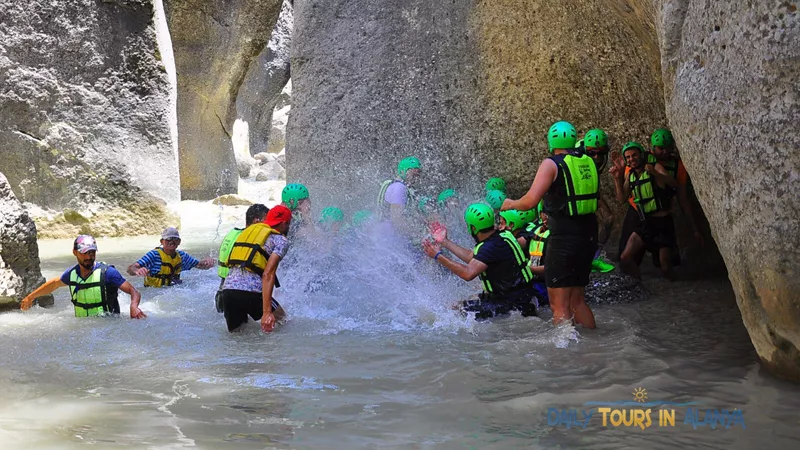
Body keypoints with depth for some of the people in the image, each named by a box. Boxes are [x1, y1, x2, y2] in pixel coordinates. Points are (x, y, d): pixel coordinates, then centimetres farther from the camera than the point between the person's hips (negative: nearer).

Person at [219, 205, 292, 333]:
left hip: (227, 289, 6)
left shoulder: (249, 230, 24)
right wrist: (266, 312, -16)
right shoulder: (281, 240, 4)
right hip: (250, 292, -6)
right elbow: (268, 274, -10)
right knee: (282, 321, 17)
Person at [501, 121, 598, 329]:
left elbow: (530, 201, -17)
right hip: (589, 237, 7)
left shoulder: (551, 164, -9)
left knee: (560, 305, -2)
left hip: (564, 239, -7)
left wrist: (511, 204, 3)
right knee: (577, 301, 19)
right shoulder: (589, 163, 10)